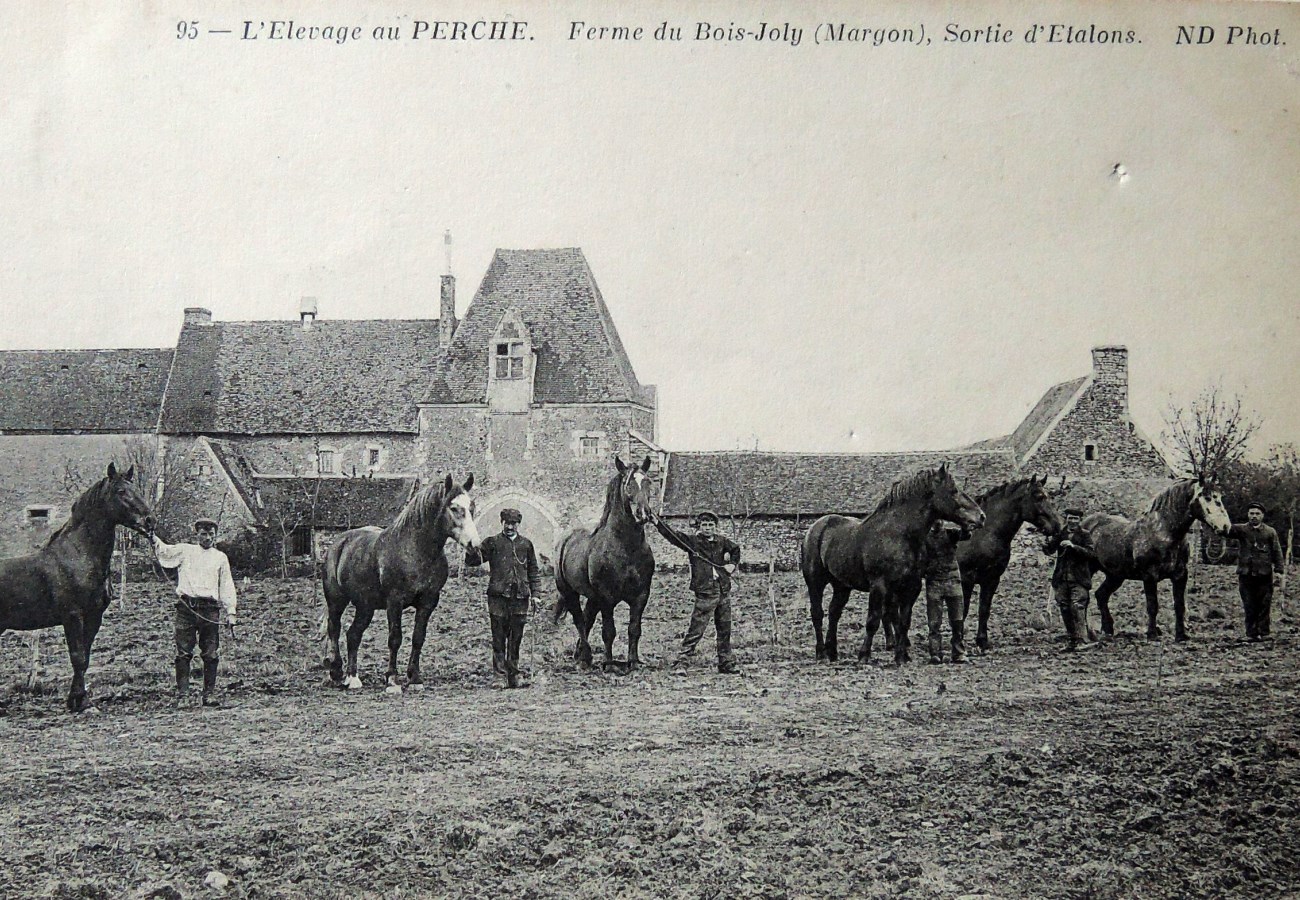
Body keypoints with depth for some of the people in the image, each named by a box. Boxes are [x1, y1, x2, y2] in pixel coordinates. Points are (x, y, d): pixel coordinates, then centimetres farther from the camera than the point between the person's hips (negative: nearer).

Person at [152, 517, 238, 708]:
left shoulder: (220, 557, 17)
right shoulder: (185, 551, 15)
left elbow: (227, 586, 15)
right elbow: (162, 551, 5)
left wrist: (230, 611, 7)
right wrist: (152, 537, -14)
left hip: (210, 609, 1)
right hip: (186, 607, -1)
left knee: (211, 655, 0)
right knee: (183, 654, -4)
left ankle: (209, 695, 6)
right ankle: (182, 695, -1)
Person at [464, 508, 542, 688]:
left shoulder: (526, 544, 14)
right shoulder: (492, 543, 7)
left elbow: (533, 571, 19)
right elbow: (472, 560, 0)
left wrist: (535, 593, 13)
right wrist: (471, 547, -21)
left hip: (520, 596, 2)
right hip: (498, 595, -2)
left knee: (516, 637, 4)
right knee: (499, 635, -5)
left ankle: (514, 675, 8)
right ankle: (499, 665, 6)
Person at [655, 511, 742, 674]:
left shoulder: (722, 541, 9)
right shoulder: (692, 541, -3)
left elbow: (736, 549, 27)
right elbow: (673, 535, -14)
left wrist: (733, 564, 11)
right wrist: (657, 522, -26)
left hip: (724, 591, 5)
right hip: (705, 593, -5)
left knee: (725, 630, 13)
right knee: (696, 629, -10)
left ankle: (726, 663, 24)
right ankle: (682, 661, -7)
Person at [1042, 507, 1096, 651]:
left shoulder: (1084, 535, 3)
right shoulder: (1060, 534, 10)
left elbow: (1089, 553, -10)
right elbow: (1048, 551, 4)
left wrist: (1073, 546, -23)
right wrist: (1048, 543, -19)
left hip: (1078, 579, -4)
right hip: (1061, 579, 4)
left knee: (1078, 608, -14)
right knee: (1065, 610, 7)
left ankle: (1081, 640, -18)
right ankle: (1073, 639, 18)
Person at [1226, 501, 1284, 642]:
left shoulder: (1270, 532, 8)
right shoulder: (1241, 530, 6)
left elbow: (1277, 551, 7)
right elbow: (1229, 531, -12)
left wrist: (1278, 570, -2)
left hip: (1264, 574, 0)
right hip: (1246, 574, 0)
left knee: (1264, 605, 1)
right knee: (1249, 606, 2)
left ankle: (1263, 632, 8)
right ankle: (1251, 633, 7)